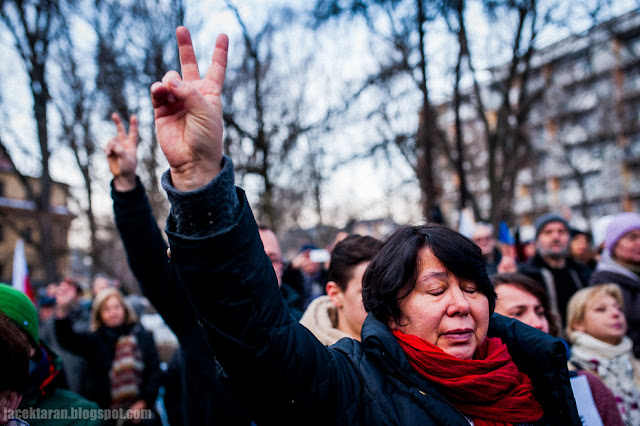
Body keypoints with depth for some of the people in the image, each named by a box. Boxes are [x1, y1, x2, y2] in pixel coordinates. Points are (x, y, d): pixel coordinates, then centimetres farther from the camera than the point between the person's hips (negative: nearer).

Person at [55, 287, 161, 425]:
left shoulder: (143, 336, 6)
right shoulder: (94, 340, 4)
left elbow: (154, 371, 1)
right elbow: (67, 339, -15)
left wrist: (144, 402, -11)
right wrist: (62, 309, -31)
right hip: (105, 412, 0)